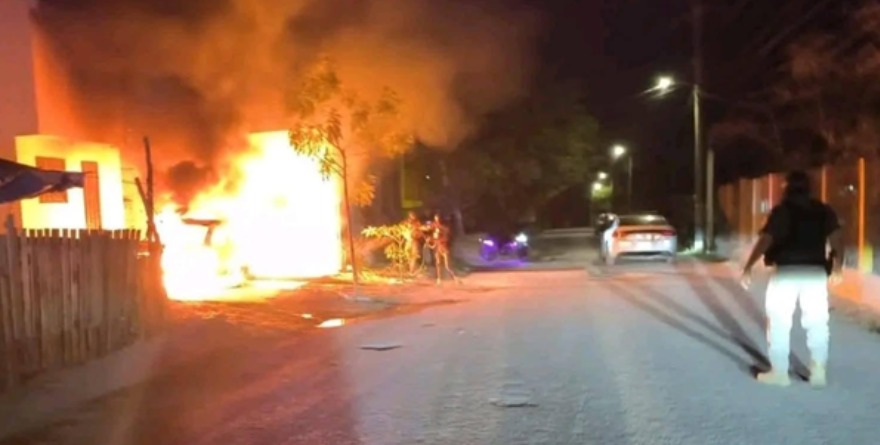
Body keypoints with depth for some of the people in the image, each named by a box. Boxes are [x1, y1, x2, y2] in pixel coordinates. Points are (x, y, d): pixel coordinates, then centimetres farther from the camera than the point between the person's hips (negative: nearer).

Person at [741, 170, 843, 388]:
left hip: (787, 271, -4)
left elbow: (765, 239, -14)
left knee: (779, 322, 4)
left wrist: (748, 267, -12)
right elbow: (837, 239, 0)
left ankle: (779, 372, 6)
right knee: (817, 324, 11)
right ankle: (819, 372, 13)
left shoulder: (782, 210, -5)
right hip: (815, 271, 4)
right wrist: (837, 266, 12)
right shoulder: (824, 211, 9)